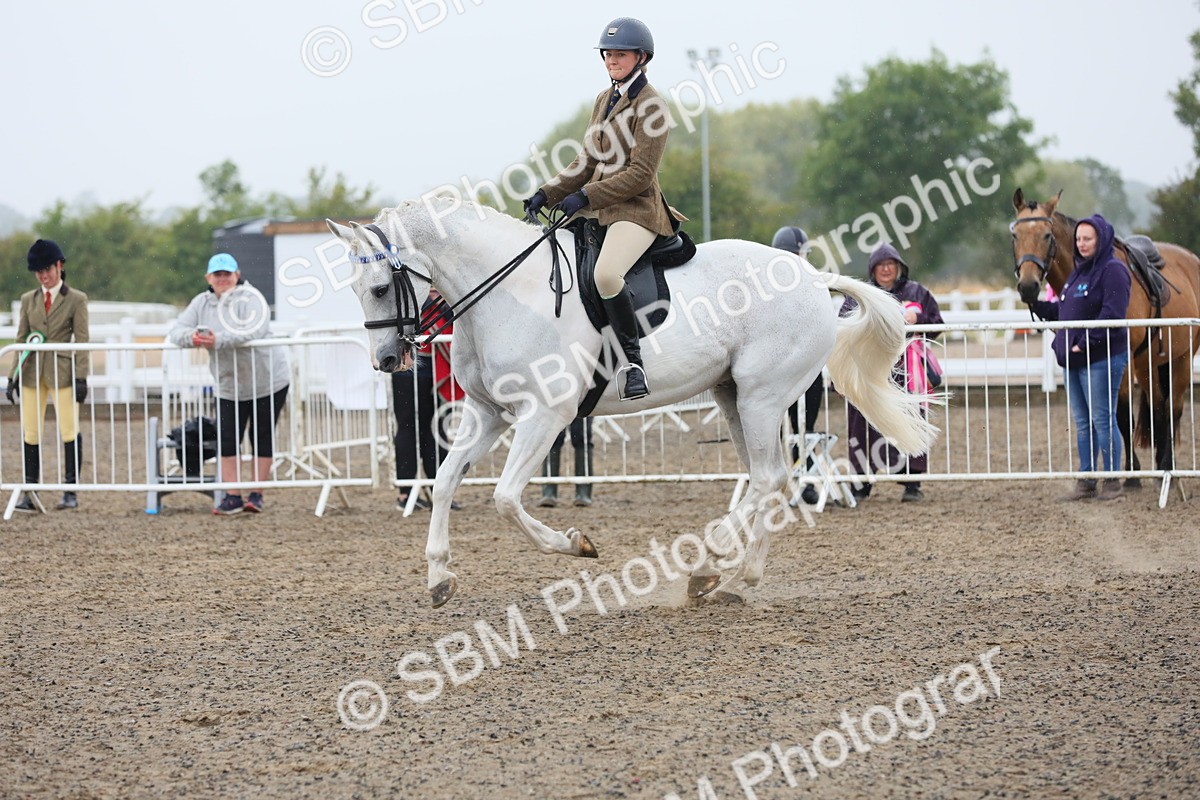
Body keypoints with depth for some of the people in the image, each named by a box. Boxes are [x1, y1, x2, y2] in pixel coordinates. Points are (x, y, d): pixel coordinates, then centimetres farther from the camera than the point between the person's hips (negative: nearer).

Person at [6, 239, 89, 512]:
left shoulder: (76, 300, 2)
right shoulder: (28, 300, 12)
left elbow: (81, 341, -1)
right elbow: (21, 340, 14)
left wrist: (81, 377, -9)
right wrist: (13, 376, 7)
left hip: (62, 371, -4)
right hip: (32, 372, 4)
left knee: (69, 431, -5)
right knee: (30, 433, 3)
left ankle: (71, 492, 2)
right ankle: (29, 494, 7)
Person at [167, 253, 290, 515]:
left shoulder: (250, 297, -15)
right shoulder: (202, 302, 2)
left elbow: (256, 330, -32)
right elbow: (175, 332, -3)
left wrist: (219, 340, -42)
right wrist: (192, 337, -27)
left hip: (268, 381, -4)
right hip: (229, 386, 5)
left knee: (263, 438, 3)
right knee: (226, 440, -3)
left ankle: (256, 494, 11)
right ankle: (233, 497, 0)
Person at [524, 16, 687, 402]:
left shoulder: (650, 106, -9)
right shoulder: (604, 100, 16)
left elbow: (641, 174, -16)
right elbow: (586, 163, 19)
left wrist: (585, 196, -20)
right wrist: (547, 194, 6)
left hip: (636, 210, -9)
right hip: (597, 208, 10)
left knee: (606, 273, -34)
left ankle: (633, 360, -23)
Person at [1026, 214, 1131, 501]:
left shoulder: (1112, 271, -11)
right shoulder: (1078, 273, 18)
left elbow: (1111, 315, -21)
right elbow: (1061, 311, 24)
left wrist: (1086, 343, -24)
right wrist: (1037, 306, 8)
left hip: (1101, 358, -9)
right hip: (1073, 359, 9)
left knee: (1103, 420, -5)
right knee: (1082, 423, 12)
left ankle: (1111, 479, 2)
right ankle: (1086, 481, 18)